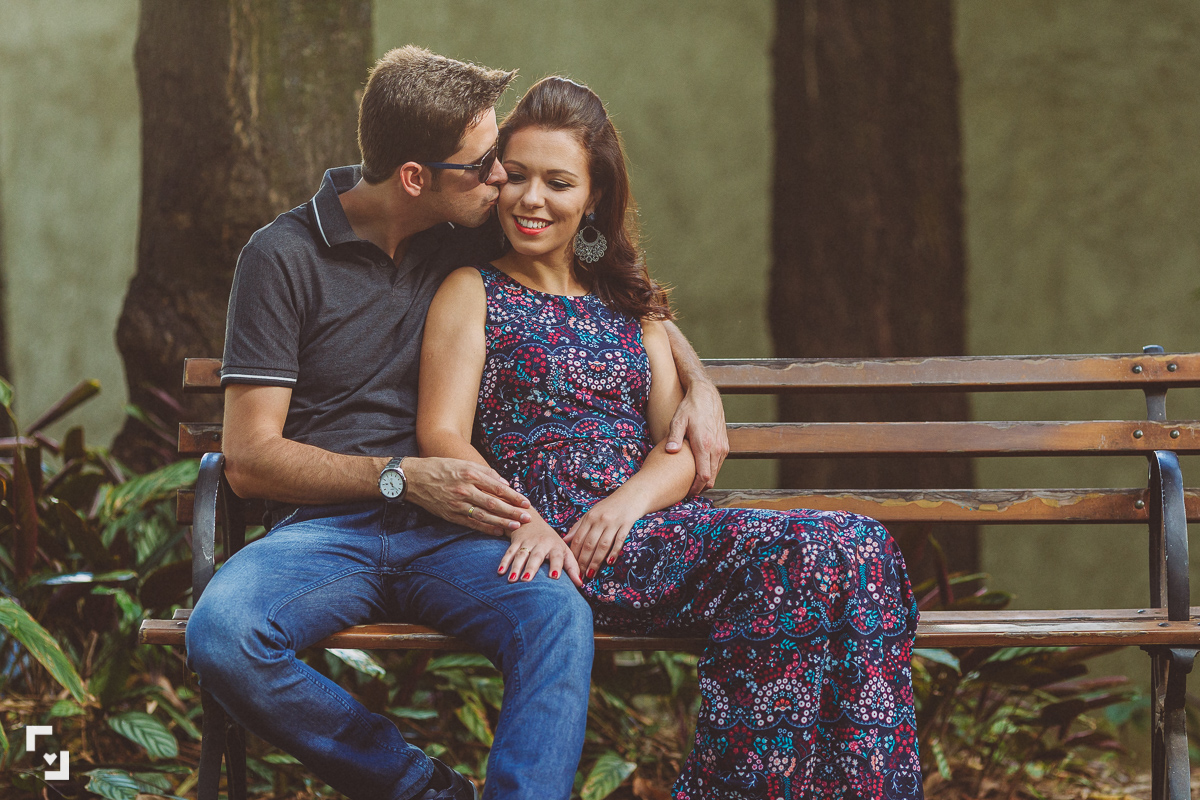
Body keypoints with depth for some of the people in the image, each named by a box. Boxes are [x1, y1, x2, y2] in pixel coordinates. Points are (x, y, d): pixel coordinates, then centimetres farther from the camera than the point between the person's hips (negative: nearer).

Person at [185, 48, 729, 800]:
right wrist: (402, 477, -15)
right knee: (222, 632, -34)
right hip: (326, 529, -2)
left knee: (559, 614, -32)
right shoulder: (284, 257, -2)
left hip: (446, 532, 2)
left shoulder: (473, 239, 11)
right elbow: (249, 458, -5)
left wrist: (700, 385, 8)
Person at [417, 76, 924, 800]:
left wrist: (627, 502, -10)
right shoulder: (473, 292, 11)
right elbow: (443, 439, -3)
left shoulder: (630, 303, 25)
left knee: (854, 548, -22)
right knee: (802, 557, -29)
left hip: (647, 530, 6)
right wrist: (525, 521, -22)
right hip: (551, 542, -5)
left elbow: (684, 446, 14)